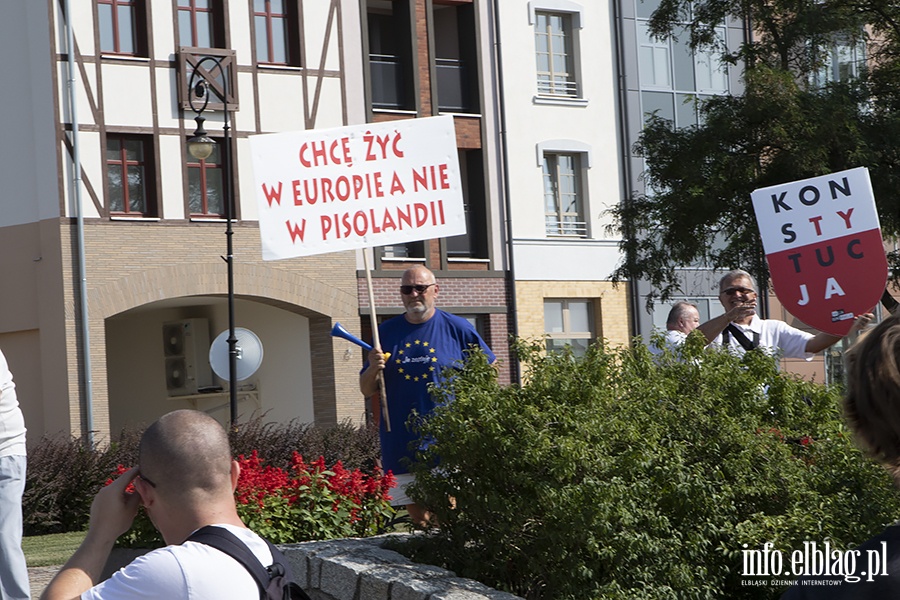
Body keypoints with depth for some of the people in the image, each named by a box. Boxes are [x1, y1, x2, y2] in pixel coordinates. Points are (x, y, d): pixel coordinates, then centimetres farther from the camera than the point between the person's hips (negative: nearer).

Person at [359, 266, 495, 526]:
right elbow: (366, 390, 12)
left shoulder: (457, 328, 3)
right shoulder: (387, 332, 10)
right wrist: (373, 369, -10)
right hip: (401, 443, 3)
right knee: (417, 517, 7)